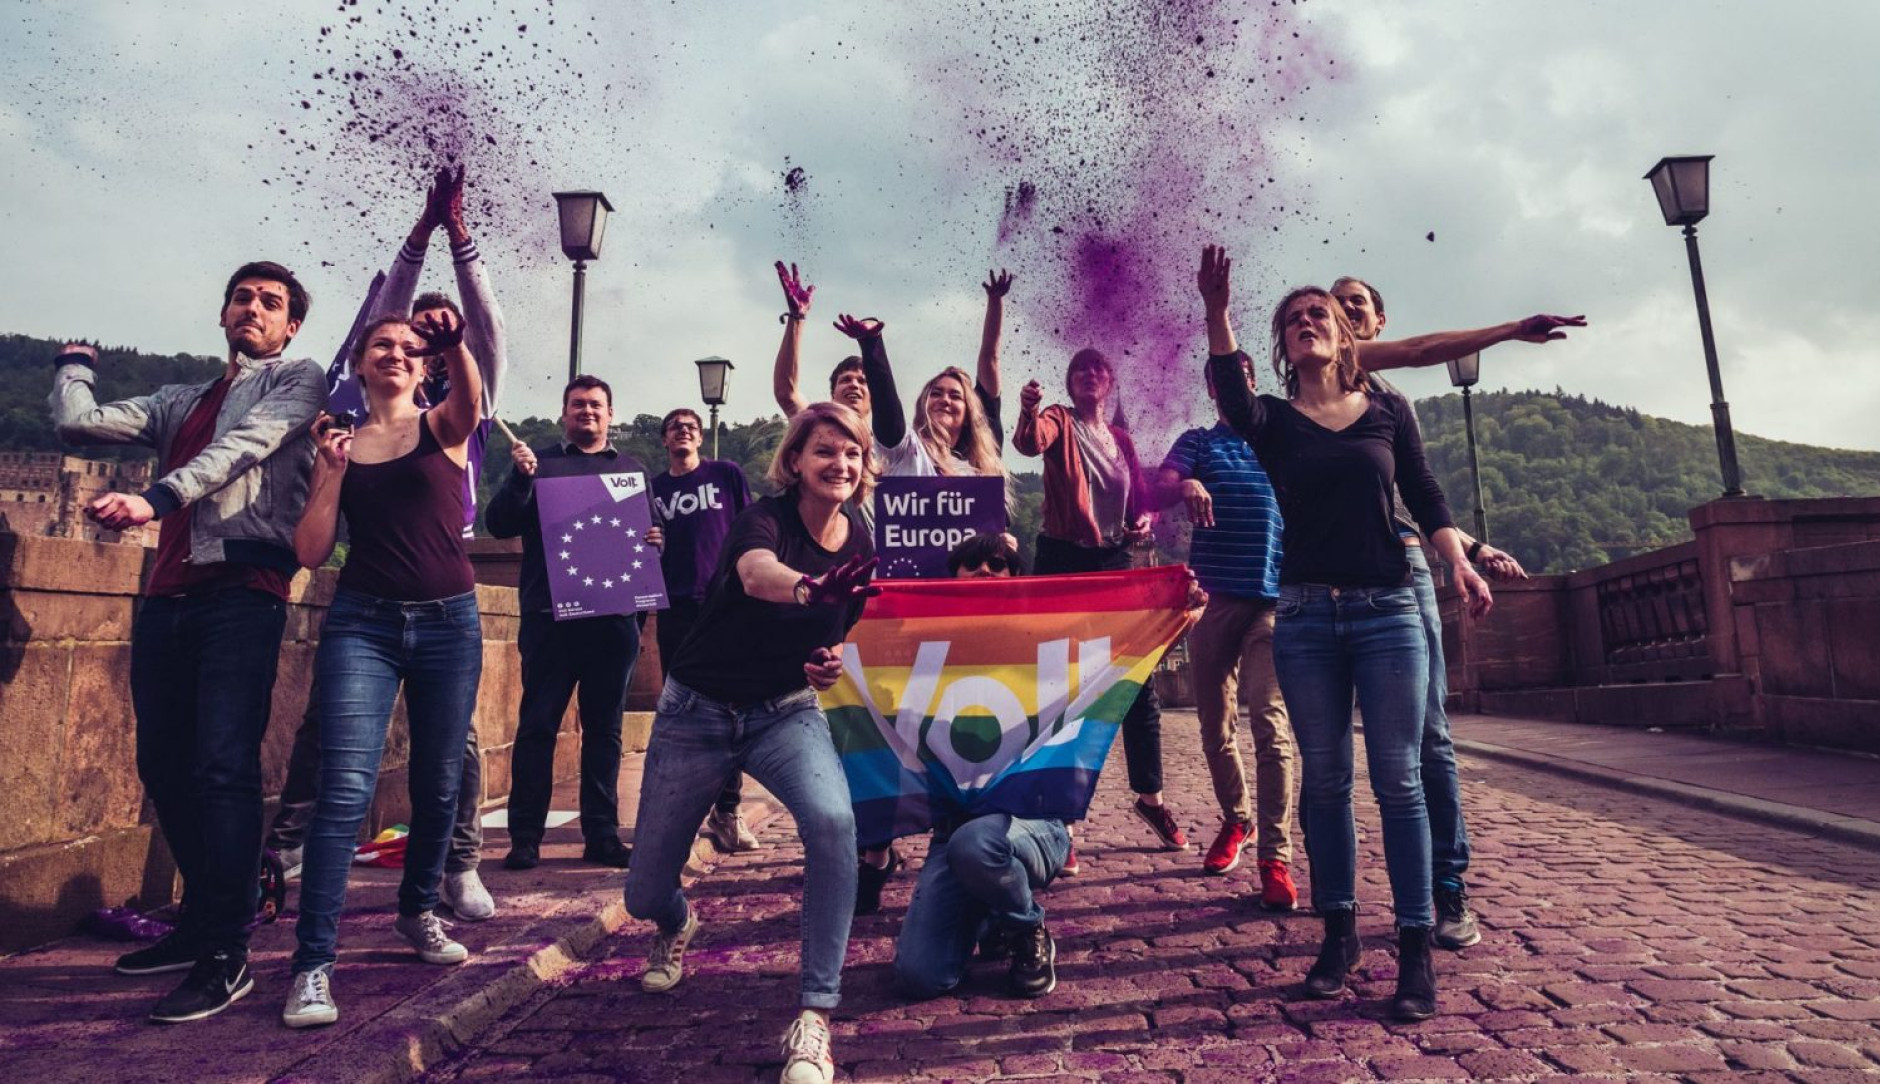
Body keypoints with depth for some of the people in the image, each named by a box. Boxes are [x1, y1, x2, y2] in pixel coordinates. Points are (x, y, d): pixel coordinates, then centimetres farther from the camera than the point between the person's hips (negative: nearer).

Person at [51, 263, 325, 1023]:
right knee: (163, 766, 10)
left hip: (243, 591, -7)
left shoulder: (296, 380, 7)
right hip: (168, 595, 7)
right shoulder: (179, 403, 25)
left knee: (224, 767, -14)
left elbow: (243, 448, -10)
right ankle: (200, 923, 25)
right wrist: (78, 355, 28)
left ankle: (226, 957, -11)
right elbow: (76, 423, 16)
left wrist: (153, 499, -22)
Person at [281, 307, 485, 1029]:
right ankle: (313, 964, -4)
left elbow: (472, 396, -22)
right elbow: (312, 553, 2)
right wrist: (333, 468, -8)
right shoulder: (341, 440, 8)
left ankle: (419, 910, 32)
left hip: (449, 621, 0)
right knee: (346, 788, -10)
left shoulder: (443, 427, 5)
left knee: (438, 783, 10)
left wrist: (455, 345, -42)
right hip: (362, 620, 0)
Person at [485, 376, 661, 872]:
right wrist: (520, 478, -16)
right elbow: (499, 524, 1)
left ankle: (602, 835, 15)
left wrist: (654, 539, -7)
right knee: (537, 725, 1)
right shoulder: (539, 462, 9)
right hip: (551, 616, -2)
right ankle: (525, 838, 9)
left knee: (604, 729, 8)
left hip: (614, 619, 2)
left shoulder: (632, 469, 16)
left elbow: (653, 528, 16)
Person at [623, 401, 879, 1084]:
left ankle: (814, 1020, -18)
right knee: (644, 894, 7)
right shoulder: (764, 519, -18)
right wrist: (813, 587, -65)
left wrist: (836, 662, -11)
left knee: (833, 821, -31)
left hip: (787, 712, 2)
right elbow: (759, 574, -43)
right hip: (698, 711, -2)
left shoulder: (863, 546, -4)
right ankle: (677, 923, 47)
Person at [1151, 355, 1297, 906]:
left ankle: (1274, 857, -11)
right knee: (1215, 724, 10)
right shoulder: (1197, 442, 12)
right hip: (1212, 595, 1)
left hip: (1273, 597, -1)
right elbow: (1158, 491, -5)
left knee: (1268, 722, -14)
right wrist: (1186, 485, -28)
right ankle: (1237, 820, 32)